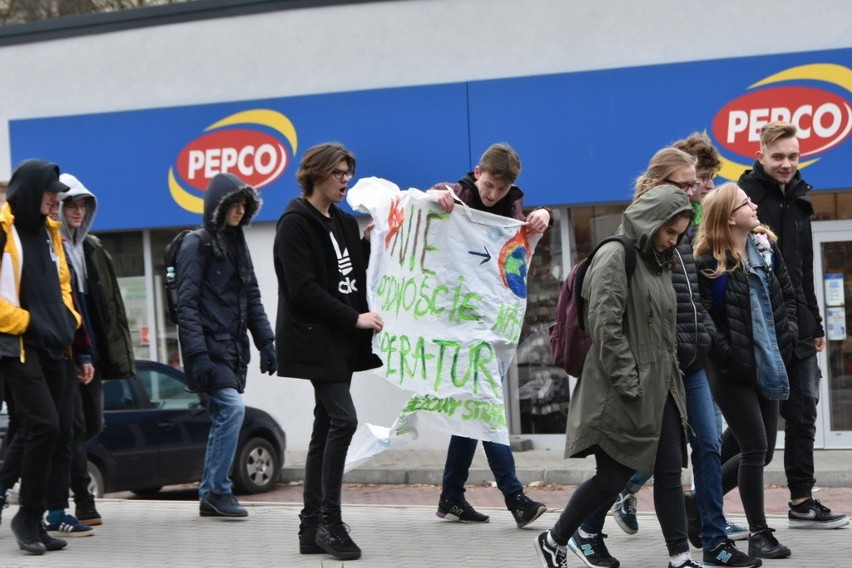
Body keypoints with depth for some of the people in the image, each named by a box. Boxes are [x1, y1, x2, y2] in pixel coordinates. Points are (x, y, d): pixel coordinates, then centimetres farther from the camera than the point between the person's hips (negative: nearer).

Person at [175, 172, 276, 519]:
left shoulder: (237, 245, 17)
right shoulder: (196, 244, -7)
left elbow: (252, 298, 21)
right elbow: (187, 304, -13)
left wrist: (266, 342, 12)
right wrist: (197, 354, -20)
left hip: (233, 347, 8)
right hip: (210, 346, -8)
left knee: (223, 418, 7)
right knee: (231, 407, -18)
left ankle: (210, 496, 11)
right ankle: (218, 489, -12)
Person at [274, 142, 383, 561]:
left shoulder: (344, 223, 17)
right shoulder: (295, 223, -8)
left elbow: (356, 277, 19)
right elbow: (302, 289, -16)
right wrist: (354, 318, -16)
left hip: (341, 340, 8)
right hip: (314, 339, -8)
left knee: (326, 428, 6)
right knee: (343, 419, -17)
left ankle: (311, 528, 8)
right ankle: (330, 522, -12)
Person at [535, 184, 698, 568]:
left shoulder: (657, 262, 17)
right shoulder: (615, 256, -11)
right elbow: (605, 327, -18)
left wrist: (670, 375, 13)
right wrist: (630, 383, -19)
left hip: (660, 388, 8)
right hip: (622, 392, -8)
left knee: (670, 472, 2)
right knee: (613, 477, -3)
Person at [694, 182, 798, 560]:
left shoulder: (765, 247, 7)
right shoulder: (708, 263, -14)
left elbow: (788, 295, 16)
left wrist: (788, 333, 2)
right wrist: (727, 355, -17)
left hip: (767, 365, 7)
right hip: (731, 371, -7)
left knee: (762, 451, 10)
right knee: (756, 448, -5)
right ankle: (759, 533, 7)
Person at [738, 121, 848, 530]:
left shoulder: (798, 201, 15)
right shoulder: (746, 196, -8)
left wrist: (815, 324, 20)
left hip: (796, 326, 7)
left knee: (803, 412, 8)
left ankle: (802, 501, 13)